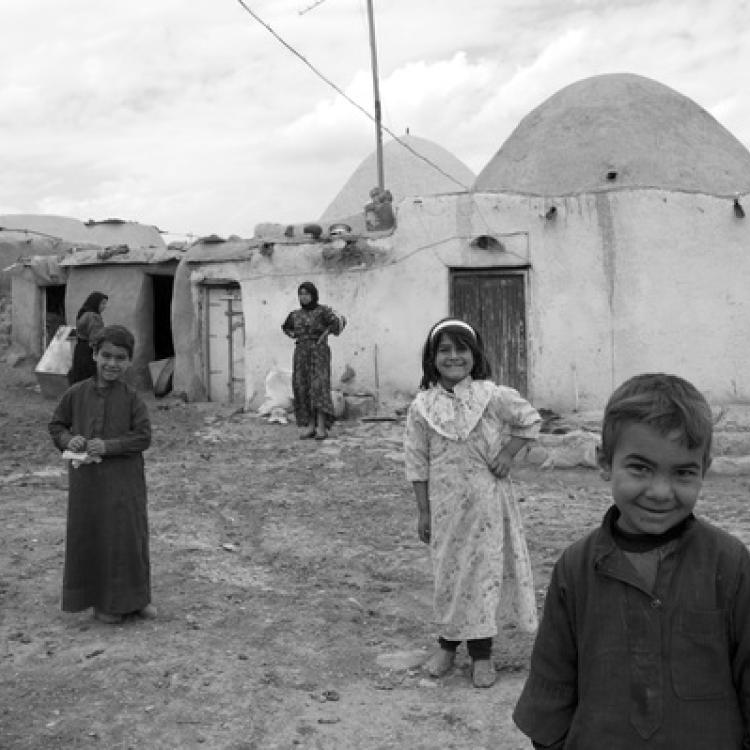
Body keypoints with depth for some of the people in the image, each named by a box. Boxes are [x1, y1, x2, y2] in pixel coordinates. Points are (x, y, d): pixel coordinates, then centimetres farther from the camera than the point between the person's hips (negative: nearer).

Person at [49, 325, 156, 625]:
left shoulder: (130, 397, -6)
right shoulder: (76, 393, -1)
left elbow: (143, 436, -9)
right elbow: (56, 425, 10)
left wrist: (109, 446, -19)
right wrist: (68, 440, -11)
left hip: (123, 481, -1)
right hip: (86, 479, 1)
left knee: (129, 536, 6)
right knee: (90, 538, 8)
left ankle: (134, 597, 24)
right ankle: (101, 601, 25)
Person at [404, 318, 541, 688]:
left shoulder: (493, 396, -8)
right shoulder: (422, 407, -4)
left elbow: (531, 420, 7)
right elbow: (417, 463, 0)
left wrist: (509, 452, -6)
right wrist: (423, 511, 0)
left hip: (485, 502, -1)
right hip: (444, 504, 1)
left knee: (484, 571, 4)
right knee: (446, 573, 10)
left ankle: (481, 653, 17)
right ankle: (447, 644, 29)